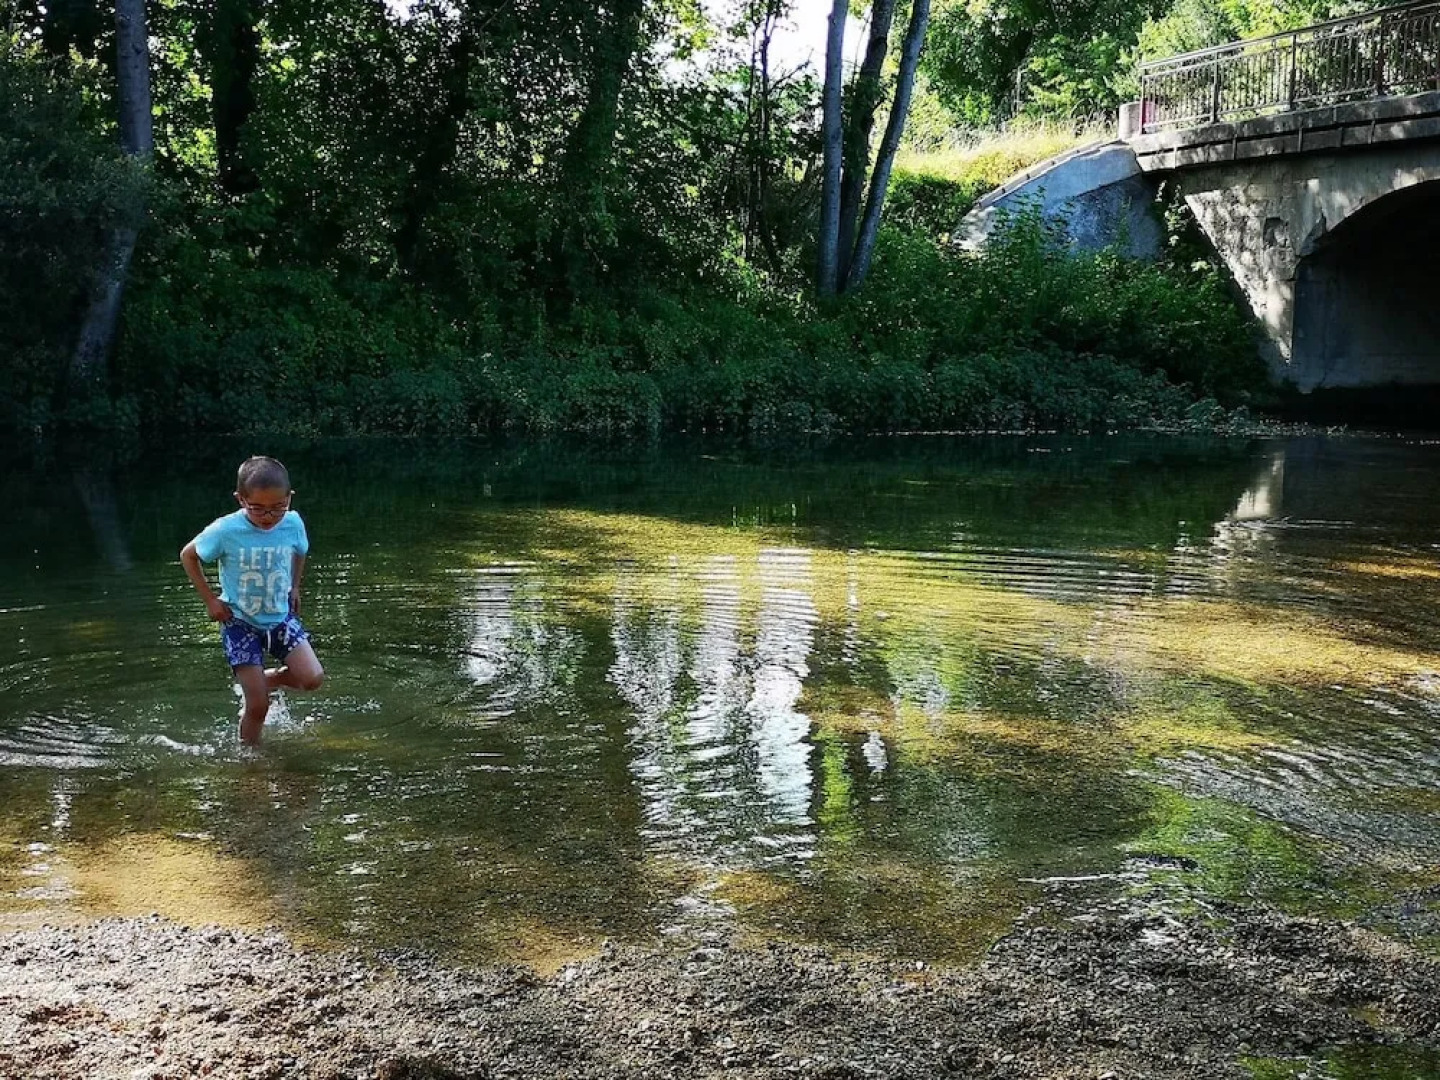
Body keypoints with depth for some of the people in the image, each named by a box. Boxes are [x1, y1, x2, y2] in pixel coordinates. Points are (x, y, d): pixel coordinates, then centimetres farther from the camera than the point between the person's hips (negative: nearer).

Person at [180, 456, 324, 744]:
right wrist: (210, 599, -7)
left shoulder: (293, 524, -12)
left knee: (313, 678, -15)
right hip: (239, 621, -3)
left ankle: (265, 681, 15)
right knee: (258, 706, -6)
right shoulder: (225, 531, -21)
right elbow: (188, 555, -4)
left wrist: (294, 587, 7)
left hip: (280, 616, 3)